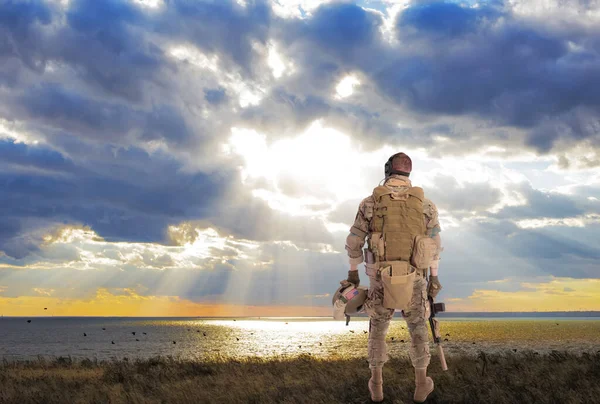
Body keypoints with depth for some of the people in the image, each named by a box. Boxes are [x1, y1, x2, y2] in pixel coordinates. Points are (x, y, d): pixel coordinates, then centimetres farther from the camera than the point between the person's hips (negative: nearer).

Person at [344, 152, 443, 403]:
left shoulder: (371, 202, -7)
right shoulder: (424, 203, -5)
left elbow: (354, 241, -3)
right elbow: (434, 245, 0)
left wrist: (353, 271, 12)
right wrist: (434, 277, 12)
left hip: (380, 278, 0)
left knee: (378, 328, 19)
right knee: (418, 328, 20)